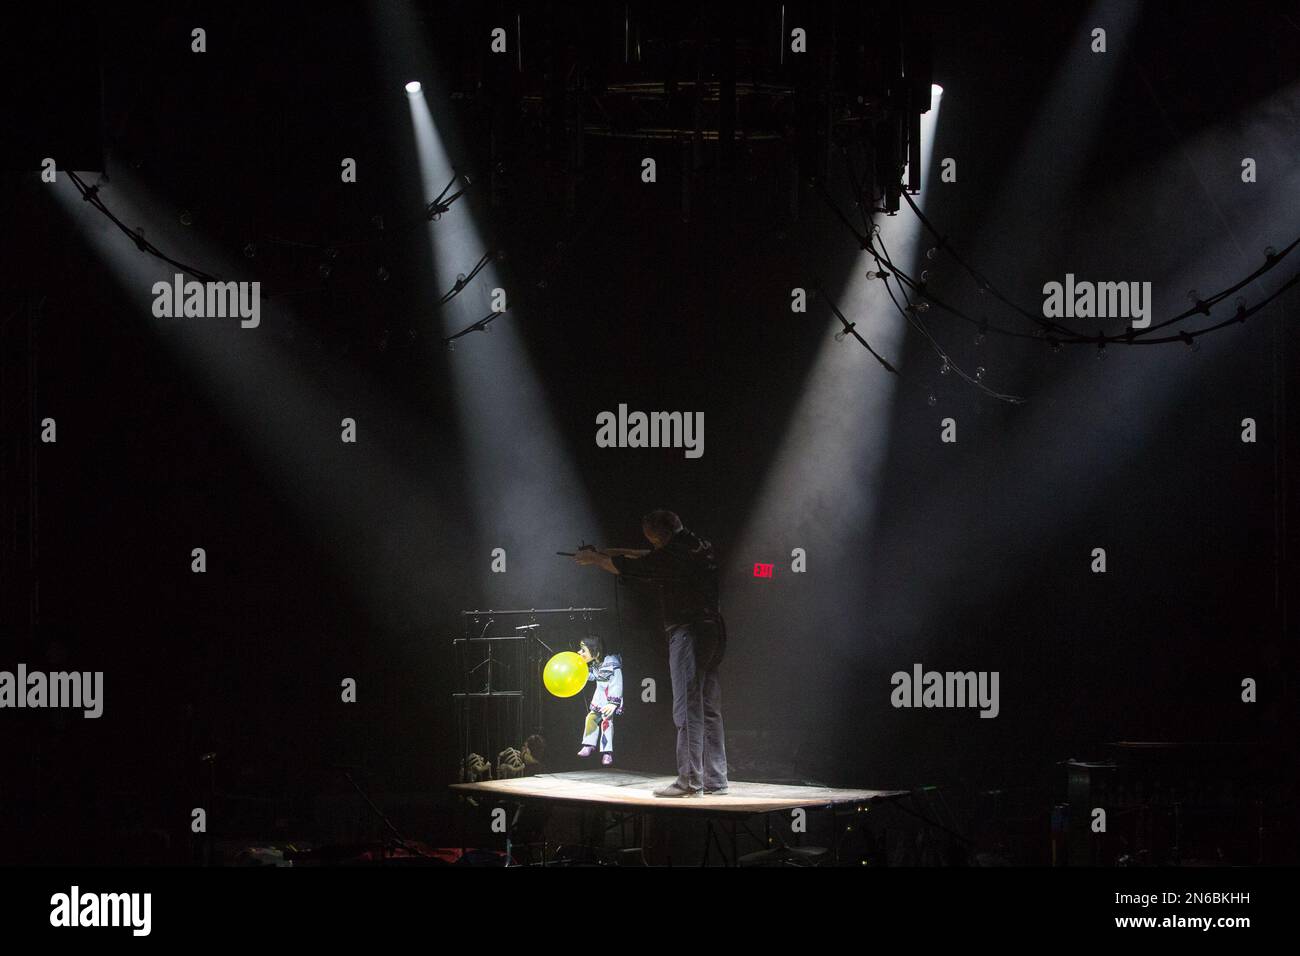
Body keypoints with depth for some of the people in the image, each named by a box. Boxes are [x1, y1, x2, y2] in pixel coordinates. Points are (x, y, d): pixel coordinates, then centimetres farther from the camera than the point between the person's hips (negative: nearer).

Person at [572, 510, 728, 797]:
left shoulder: (675, 554, -11)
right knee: (709, 711, 10)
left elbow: (626, 567, -2)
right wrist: (616, 551, 27)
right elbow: (652, 559, 29)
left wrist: (592, 558, 14)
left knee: (688, 710, -9)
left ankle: (690, 780, -12)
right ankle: (715, 780, 10)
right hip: (713, 631, 9)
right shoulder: (701, 548, 15)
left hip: (689, 632, -9)